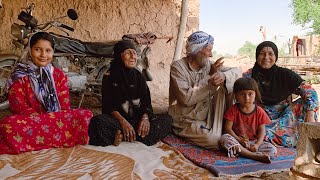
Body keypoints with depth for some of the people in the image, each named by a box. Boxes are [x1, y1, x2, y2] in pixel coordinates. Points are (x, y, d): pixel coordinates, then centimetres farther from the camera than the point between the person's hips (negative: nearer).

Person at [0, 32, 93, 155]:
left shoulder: (59, 75, 9)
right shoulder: (20, 77, 2)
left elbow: (65, 105, 5)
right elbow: (19, 107, -7)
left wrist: (61, 120, -17)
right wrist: (48, 118, -19)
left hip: (58, 119, 4)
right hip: (30, 121, -3)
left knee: (86, 115, -24)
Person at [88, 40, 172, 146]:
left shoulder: (139, 77, 9)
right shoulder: (109, 78, 0)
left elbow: (146, 102, 4)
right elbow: (109, 106, -8)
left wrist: (145, 117, -18)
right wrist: (123, 121, -26)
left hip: (137, 119, 4)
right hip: (117, 119, -3)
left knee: (167, 119, -20)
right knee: (98, 121, -35)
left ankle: (122, 135, -23)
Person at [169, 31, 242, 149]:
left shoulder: (208, 64, 1)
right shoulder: (178, 67, -16)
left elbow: (237, 71, -2)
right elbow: (186, 98, -25)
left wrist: (224, 76, -25)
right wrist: (210, 81, -24)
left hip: (207, 115, 6)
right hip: (187, 121, -6)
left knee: (224, 89, -12)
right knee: (215, 140, -28)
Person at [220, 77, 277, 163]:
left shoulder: (259, 112, 0)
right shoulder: (233, 110, -3)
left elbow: (262, 130, -1)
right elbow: (228, 128, -8)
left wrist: (257, 144, -19)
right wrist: (239, 140, -21)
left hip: (253, 142, 1)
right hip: (237, 141, -1)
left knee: (273, 150, -19)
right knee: (224, 138, -32)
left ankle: (240, 151, -32)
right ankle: (254, 156, -37)